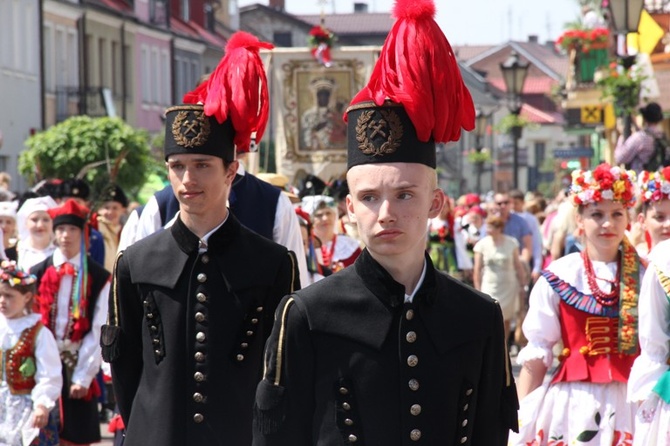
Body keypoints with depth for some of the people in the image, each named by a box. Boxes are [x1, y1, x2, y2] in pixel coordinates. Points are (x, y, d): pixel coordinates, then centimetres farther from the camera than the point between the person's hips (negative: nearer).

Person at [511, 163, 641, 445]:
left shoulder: (646, 277, 4)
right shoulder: (558, 278, -2)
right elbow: (536, 355, -1)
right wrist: (523, 419, -4)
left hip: (631, 402, 2)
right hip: (573, 400, -1)